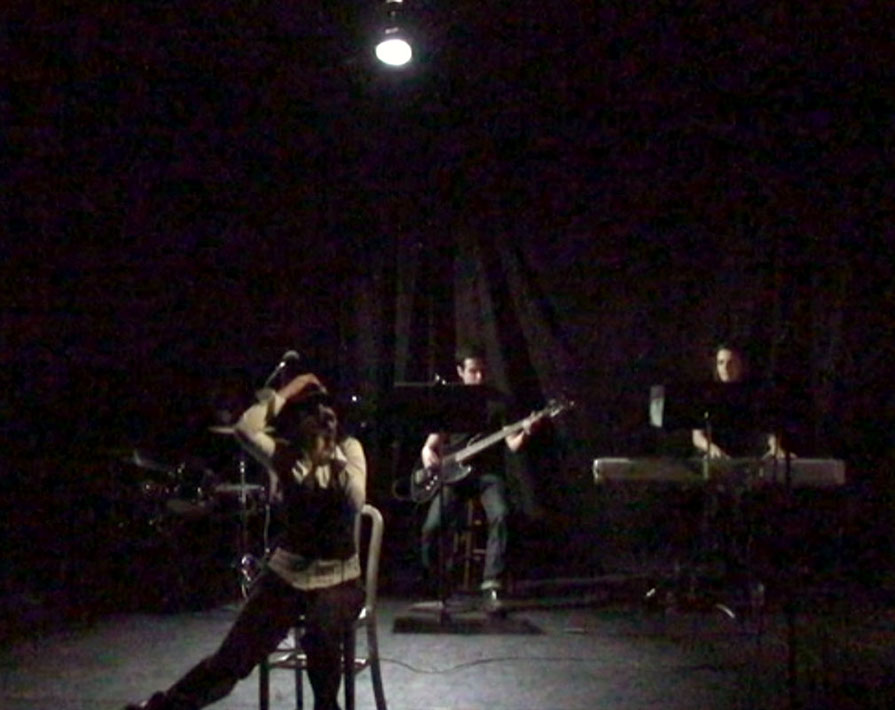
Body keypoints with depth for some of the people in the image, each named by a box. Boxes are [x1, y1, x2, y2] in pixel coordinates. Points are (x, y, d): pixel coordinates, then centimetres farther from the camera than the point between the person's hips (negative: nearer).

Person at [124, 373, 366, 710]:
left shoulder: (349, 449, -1)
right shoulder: (280, 453, 2)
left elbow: (355, 504, -16)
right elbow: (244, 428, -18)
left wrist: (331, 460, -20)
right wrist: (282, 394, -13)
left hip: (338, 577, -1)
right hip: (286, 572, 2)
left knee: (319, 634, -34)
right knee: (232, 657, -11)